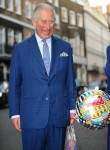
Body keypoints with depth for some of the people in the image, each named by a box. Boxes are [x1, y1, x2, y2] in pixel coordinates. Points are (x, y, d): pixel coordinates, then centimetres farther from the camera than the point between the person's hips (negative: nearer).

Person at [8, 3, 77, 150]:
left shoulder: (65, 47, 8)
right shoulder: (20, 49, 2)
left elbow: (70, 81, 10)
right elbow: (14, 84, 3)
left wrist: (72, 108, 6)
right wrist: (15, 113, -1)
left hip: (59, 116, 2)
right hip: (32, 117, -2)